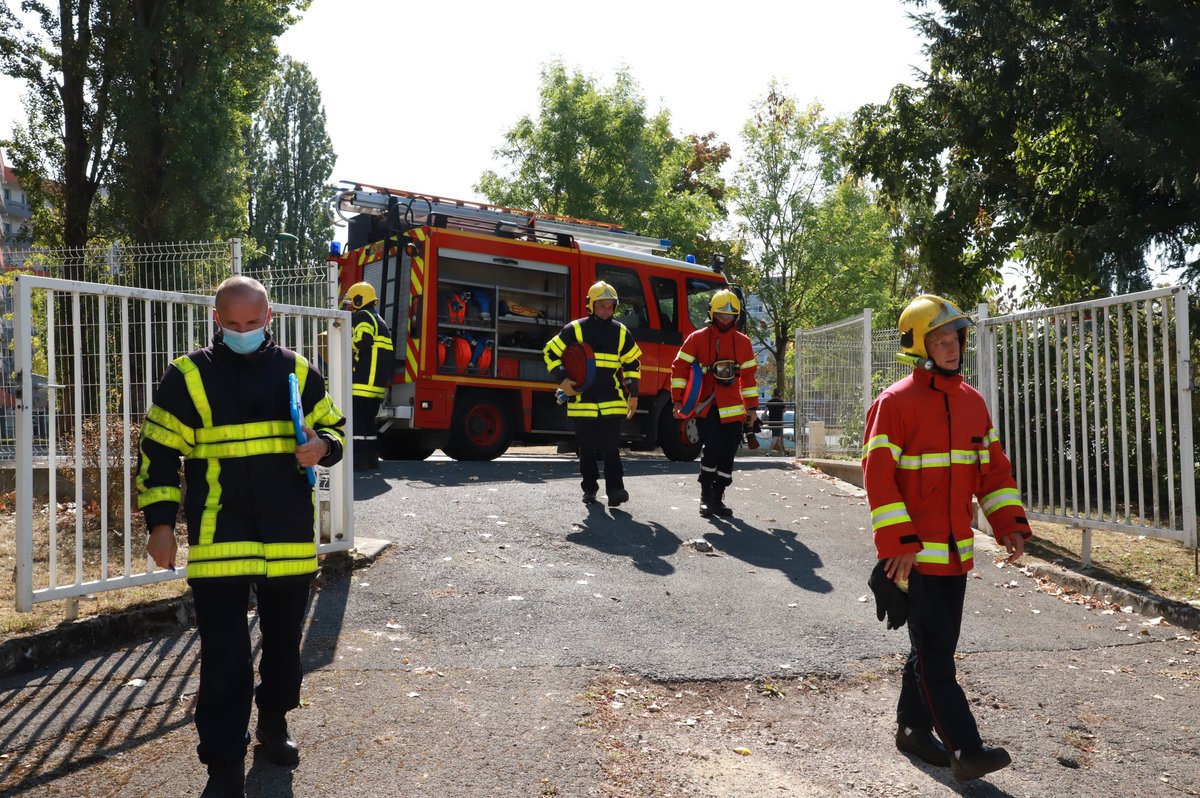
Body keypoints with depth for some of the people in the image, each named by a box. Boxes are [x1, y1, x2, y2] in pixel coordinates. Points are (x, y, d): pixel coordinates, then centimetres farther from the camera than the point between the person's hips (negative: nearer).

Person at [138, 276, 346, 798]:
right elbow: (158, 452, 2)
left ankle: (273, 722, 40)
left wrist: (322, 446, -12)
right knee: (224, 657, -1)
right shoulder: (188, 376, -1)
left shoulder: (297, 372, 5)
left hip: (290, 539, 3)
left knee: (284, 641, 17)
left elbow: (334, 428, 12)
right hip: (217, 542, -2)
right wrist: (160, 523, -4)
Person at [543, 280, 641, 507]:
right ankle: (589, 488, 20)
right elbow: (550, 352, 3)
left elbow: (633, 363, 17)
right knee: (587, 448, 8)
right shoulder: (575, 329, -1)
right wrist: (562, 380, -8)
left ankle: (615, 489, -10)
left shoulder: (621, 332, 8)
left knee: (611, 447, -8)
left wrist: (633, 394, 13)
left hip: (612, 401, 1)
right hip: (582, 401, 0)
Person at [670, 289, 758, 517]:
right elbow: (679, 368, 1)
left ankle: (718, 498, 18)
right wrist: (677, 400, -5)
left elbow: (749, 376, 14)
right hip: (706, 408, -3)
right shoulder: (697, 338, 1)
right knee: (711, 450, -14)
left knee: (727, 455, 4)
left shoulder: (743, 342, 10)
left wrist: (752, 408, 11)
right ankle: (706, 496, 3)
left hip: (732, 410, 3)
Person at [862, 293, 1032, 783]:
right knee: (934, 653, -3)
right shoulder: (895, 403, -12)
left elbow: (993, 468, 14)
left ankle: (913, 729, 31)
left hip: (957, 550, 7)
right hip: (915, 551, -7)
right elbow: (878, 476, -16)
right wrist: (898, 544, -19)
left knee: (935, 646, 16)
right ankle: (965, 751, 2)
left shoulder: (972, 401, 10)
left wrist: (1009, 524, 2)